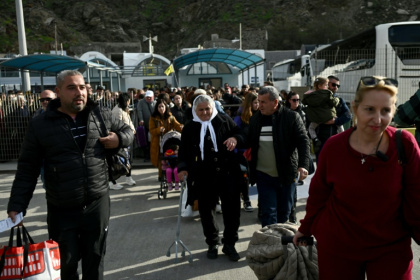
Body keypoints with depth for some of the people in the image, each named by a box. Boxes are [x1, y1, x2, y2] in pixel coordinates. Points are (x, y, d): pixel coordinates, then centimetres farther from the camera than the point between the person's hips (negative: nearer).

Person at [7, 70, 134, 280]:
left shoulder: (101, 115, 1)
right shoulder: (40, 125, -3)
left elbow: (127, 131, 16)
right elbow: (27, 169, 2)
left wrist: (119, 140, -7)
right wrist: (16, 205, -3)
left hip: (97, 204, 2)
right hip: (61, 210, -1)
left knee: (94, 261, 15)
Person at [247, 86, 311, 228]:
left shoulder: (292, 117, -8)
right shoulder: (255, 118, 3)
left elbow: (303, 141, -13)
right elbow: (249, 143, 14)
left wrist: (303, 165, -25)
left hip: (287, 174, -1)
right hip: (263, 175, 1)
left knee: (284, 212, 14)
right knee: (268, 213, 0)